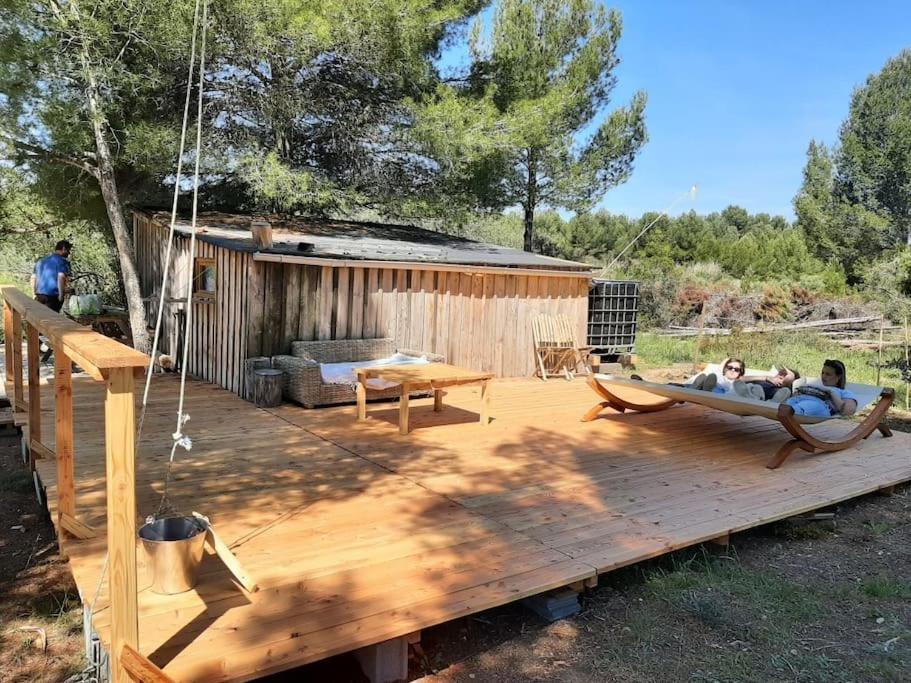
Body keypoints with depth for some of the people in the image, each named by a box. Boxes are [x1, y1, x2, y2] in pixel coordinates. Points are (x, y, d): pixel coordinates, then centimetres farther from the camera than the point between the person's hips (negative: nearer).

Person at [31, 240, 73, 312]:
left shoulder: (41, 260, 19)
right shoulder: (62, 261, -6)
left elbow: (33, 278, 19)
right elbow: (61, 277, -20)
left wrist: (35, 294, 23)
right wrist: (61, 295, -14)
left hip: (39, 296, 7)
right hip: (53, 296, -7)